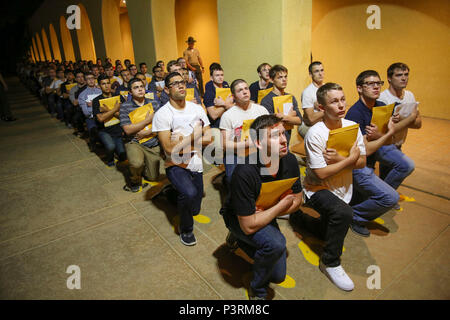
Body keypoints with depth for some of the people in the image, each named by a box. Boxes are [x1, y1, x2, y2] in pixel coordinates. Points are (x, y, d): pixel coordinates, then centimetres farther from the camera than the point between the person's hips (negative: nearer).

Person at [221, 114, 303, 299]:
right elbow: (249, 225, -33)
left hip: (266, 217, 6)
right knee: (276, 243, -35)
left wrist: (268, 212, -21)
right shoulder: (244, 173, -37)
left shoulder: (290, 161, -19)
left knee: (278, 276, 14)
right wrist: (282, 205, -25)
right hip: (238, 219, -6)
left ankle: (238, 238, 33)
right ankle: (257, 291, -5)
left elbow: (297, 201, -5)